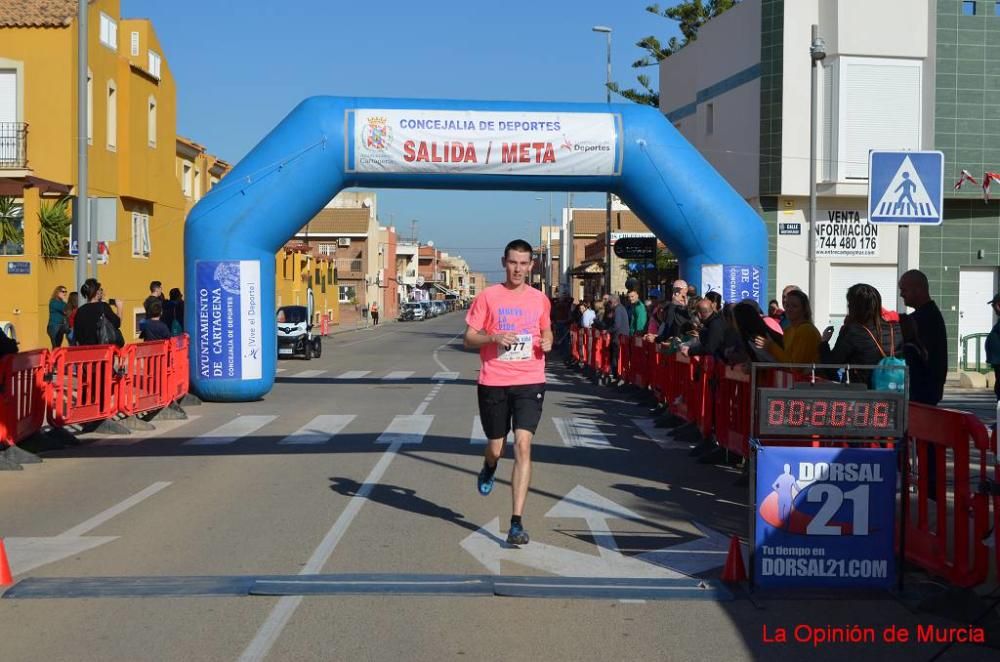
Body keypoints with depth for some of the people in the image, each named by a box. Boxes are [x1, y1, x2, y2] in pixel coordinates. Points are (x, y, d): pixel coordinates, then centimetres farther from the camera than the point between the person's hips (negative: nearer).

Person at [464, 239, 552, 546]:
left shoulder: (540, 299, 8)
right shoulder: (487, 296, 0)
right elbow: (469, 338, 2)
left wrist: (547, 342, 1)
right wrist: (494, 337, -17)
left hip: (530, 382, 0)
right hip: (493, 383, 0)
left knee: (522, 445, -13)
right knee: (496, 448, 10)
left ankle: (516, 523, -12)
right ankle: (489, 468, 52)